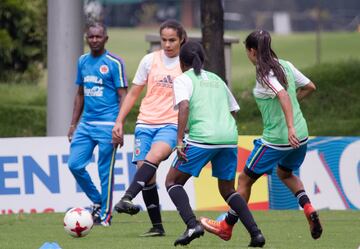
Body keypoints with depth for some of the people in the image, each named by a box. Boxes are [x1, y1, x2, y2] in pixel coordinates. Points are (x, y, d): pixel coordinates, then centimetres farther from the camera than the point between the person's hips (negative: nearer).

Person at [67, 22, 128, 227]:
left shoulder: (114, 63, -6)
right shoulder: (83, 61, 13)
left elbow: (123, 95, -7)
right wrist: (73, 124, 16)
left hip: (107, 124, -6)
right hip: (86, 123, 6)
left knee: (105, 170, -2)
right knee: (75, 164, 0)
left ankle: (105, 214, 8)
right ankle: (97, 201, 18)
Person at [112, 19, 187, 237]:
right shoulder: (150, 60, 7)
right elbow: (134, 94, 13)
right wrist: (119, 121, 7)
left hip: (172, 124, -3)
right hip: (146, 122, 3)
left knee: (152, 158, -30)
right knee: (146, 172, -7)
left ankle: (127, 198, -44)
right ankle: (157, 226, 1)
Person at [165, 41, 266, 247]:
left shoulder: (183, 80, 6)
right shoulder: (217, 79, 24)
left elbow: (184, 106, -11)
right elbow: (233, 109, 24)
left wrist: (179, 141, -16)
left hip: (202, 137, -6)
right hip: (230, 137, 6)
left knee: (173, 182, 8)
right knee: (227, 189, 21)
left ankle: (192, 225, -14)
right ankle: (255, 232, 4)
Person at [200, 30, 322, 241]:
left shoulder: (265, 74, -16)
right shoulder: (285, 66, 6)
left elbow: (283, 95, -32)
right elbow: (310, 87, 16)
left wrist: (290, 128, -39)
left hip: (276, 139, -8)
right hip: (301, 135, 8)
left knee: (245, 179, 9)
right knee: (285, 173, 33)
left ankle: (227, 227, 19)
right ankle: (309, 209, 9)